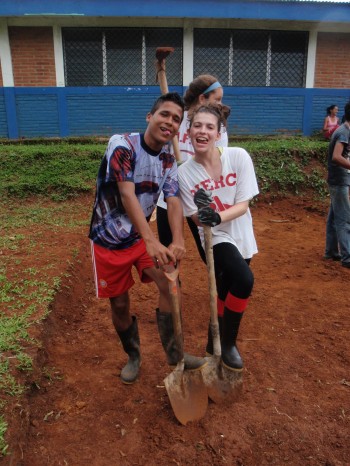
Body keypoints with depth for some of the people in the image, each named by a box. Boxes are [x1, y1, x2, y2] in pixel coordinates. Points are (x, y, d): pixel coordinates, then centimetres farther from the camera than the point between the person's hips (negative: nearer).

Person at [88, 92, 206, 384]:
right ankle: (133, 356, 31)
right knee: (120, 304, 6)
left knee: (170, 283, -12)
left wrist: (178, 241, -34)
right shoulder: (123, 145, -20)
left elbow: (174, 201, -16)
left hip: (141, 236, 4)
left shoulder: (169, 159, -1)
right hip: (109, 239, -4)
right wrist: (152, 242, -44)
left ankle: (174, 353, 6)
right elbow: (127, 196, -32)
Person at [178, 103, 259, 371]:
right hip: (216, 238, -3)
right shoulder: (185, 172, -14)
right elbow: (198, 219, -13)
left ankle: (216, 342, 42)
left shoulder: (239, 157, -14)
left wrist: (217, 217, -33)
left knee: (227, 292, 14)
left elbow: (243, 205, -15)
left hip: (241, 236, 3)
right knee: (244, 279, -27)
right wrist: (203, 214, -35)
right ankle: (228, 344, -2)